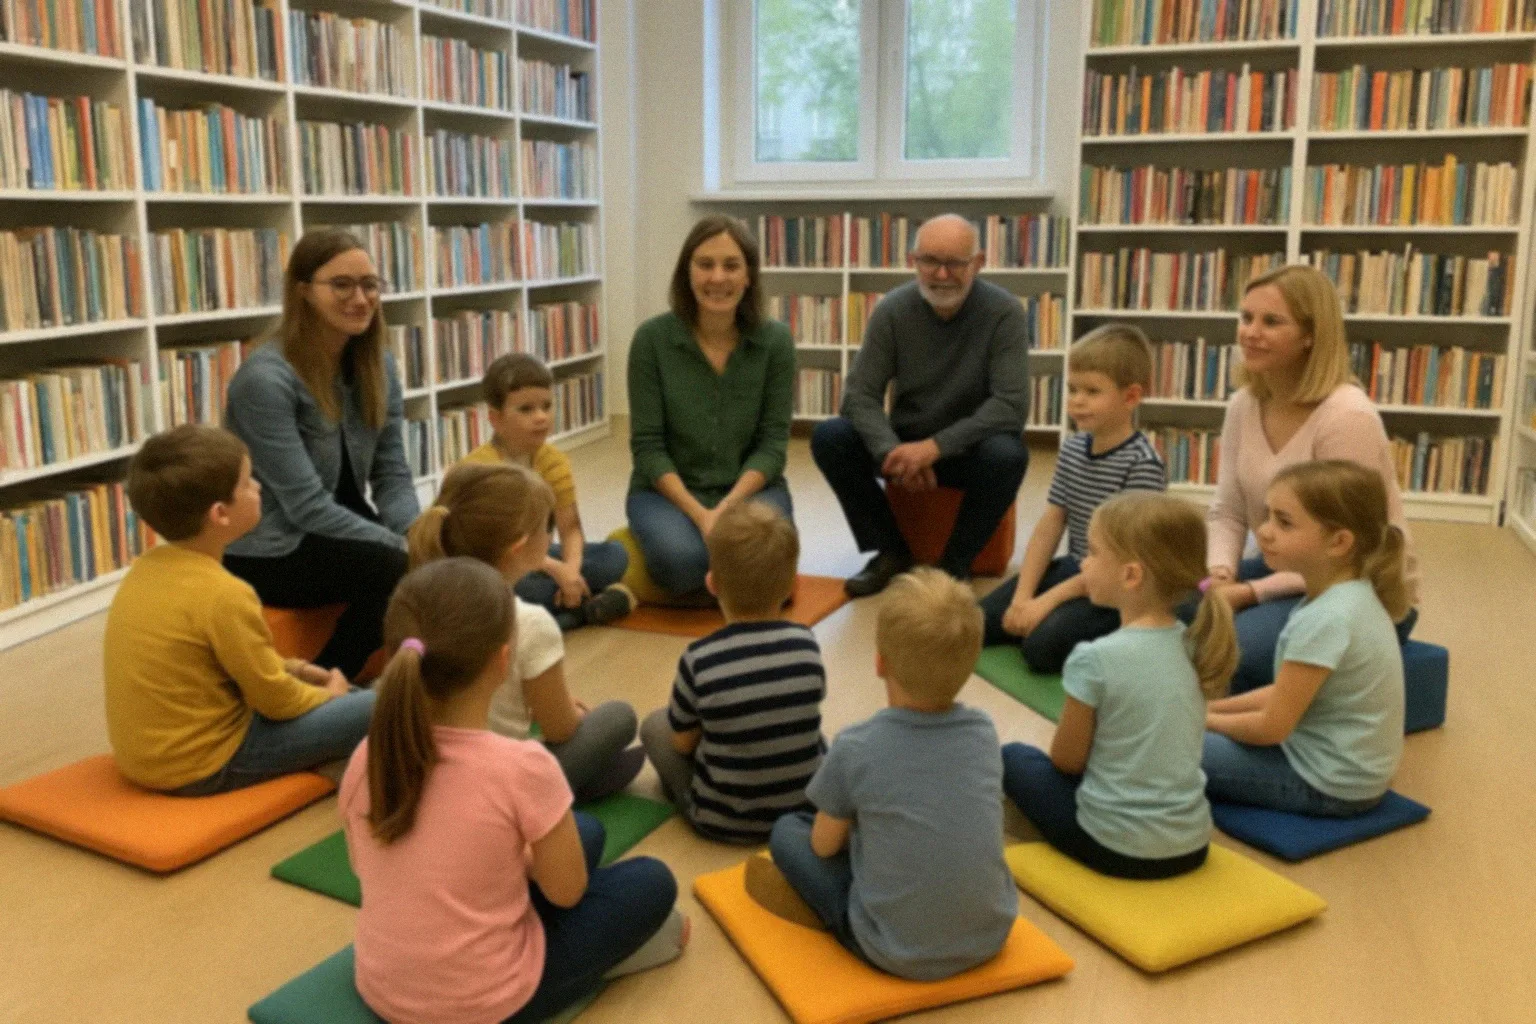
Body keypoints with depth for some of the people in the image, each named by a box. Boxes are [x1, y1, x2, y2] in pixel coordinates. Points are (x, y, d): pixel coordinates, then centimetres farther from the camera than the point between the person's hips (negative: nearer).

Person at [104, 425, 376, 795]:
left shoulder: (147, 567, 0)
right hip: (200, 765, -9)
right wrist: (326, 694, 4)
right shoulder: (223, 594, -25)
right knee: (376, 710, -9)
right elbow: (276, 700, -15)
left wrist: (291, 669, 11)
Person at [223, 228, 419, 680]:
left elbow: (392, 474, 1)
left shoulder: (378, 365, 1)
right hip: (267, 552, -6)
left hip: (338, 529, 7)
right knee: (398, 570, -28)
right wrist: (403, 545, -27)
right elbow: (307, 505, -24)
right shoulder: (265, 379, -21)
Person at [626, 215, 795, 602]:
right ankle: (698, 582, 5)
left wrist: (728, 507, -22)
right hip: (668, 489, -1)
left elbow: (773, 441, -7)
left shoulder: (775, 340, -8)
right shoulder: (652, 338, -12)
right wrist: (699, 514, -22)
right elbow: (647, 446, -10)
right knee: (683, 558, -32)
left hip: (749, 485, 1)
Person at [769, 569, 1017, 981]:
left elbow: (825, 845, -2)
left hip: (898, 952, -4)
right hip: (991, 935, 4)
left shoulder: (855, 748, -17)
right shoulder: (984, 731, -5)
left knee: (787, 831, 10)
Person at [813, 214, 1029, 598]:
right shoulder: (892, 310, -8)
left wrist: (935, 446, -32)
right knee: (828, 437, -21)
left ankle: (956, 561, -10)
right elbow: (860, 394, -12)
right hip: (906, 443, 2)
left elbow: (1011, 404, -21)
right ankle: (891, 550, -5)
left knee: (1008, 455, -35)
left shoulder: (1003, 312, -15)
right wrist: (892, 451, -31)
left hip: (971, 447, -2)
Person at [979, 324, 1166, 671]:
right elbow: (1049, 524, 3)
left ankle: (1118, 636, -1)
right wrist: (1022, 596, -8)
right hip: (1072, 568, 7)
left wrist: (1049, 600, -22)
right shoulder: (1072, 450, 4)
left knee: (1043, 645, -26)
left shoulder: (1143, 464, -19)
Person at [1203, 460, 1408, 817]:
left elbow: (1271, 727, -22)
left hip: (1327, 785, -10)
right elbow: (1291, 692, 10)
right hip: (1351, 769, 10)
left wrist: (1204, 719, -5)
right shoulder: (1351, 596, 1)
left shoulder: (1327, 619, -28)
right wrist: (1212, 707, 5)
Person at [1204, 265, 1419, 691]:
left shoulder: (1347, 417, -24)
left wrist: (1252, 593, -25)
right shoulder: (1244, 404, -1)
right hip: (1284, 573, 7)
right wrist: (1220, 575, -15)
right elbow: (1227, 513, 4)